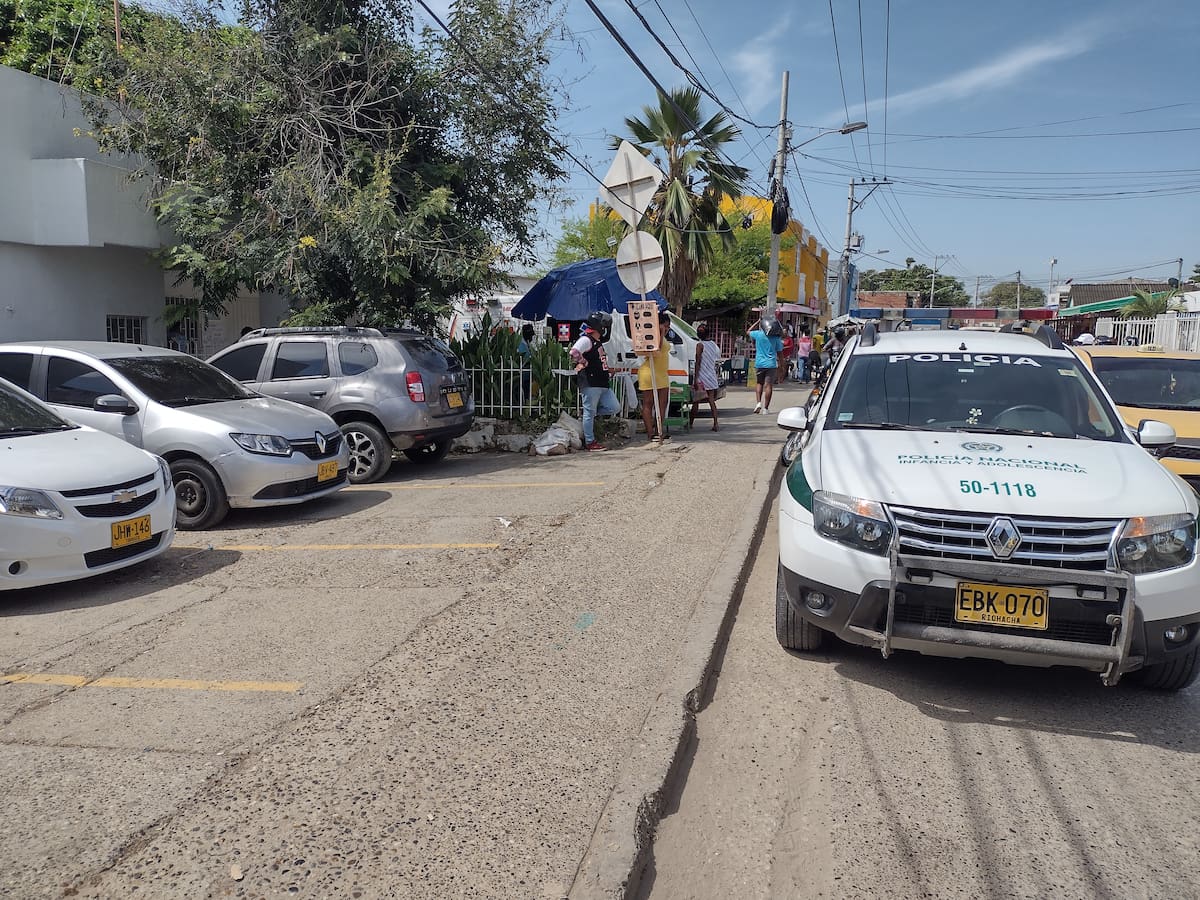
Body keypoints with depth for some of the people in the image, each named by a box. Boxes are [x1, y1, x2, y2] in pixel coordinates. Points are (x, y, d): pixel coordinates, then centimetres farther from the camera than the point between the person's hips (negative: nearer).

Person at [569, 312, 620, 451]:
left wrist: (607, 368, 14)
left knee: (614, 408, 5)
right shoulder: (586, 340, -11)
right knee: (590, 412, -1)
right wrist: (584, 363, -15)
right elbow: (574, 352, -27)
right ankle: (590, 442, 6)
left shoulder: (598, 342, 20)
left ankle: (591, 415, 20)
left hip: (602, 384, 9)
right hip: (590, 384, -9)